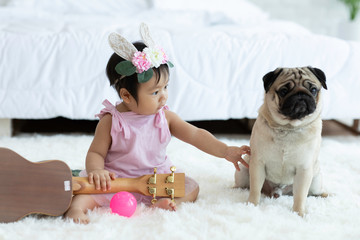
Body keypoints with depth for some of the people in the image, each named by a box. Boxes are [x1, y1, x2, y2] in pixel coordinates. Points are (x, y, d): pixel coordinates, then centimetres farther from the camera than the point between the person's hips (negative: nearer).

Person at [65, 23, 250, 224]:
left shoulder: (164, 117, 1)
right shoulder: (111, 121, -8)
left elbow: (196, 135, -2)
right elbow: (96, 153, -5)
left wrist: (226, 151, -13)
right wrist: (97, 170, -28)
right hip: (116, 181, -3)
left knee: (191, 187, -16)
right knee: (91, 187, -30)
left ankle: (164, 203, -38)